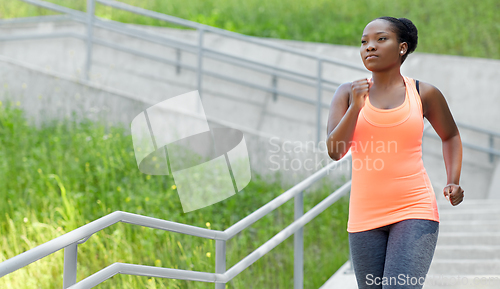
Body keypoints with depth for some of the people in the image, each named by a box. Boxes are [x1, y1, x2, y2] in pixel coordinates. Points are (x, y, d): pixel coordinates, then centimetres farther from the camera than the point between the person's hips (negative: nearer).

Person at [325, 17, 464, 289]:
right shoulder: (347, 93, 4)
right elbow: (334, 150, -7)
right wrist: (355, 107, -18)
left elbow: (450, 135, 20)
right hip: (366, 214, 3)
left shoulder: (424, 94, 3)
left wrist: (453, 182, 5)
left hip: (414, 211, -2)